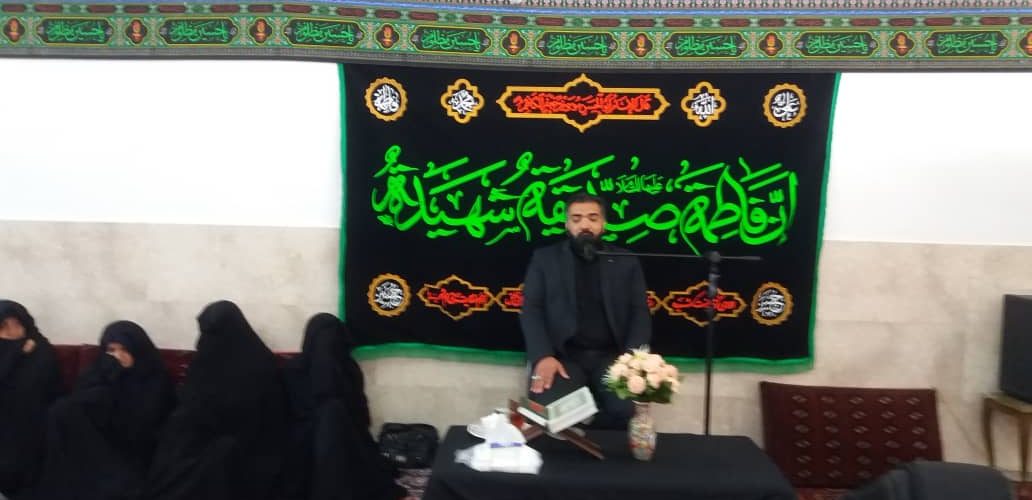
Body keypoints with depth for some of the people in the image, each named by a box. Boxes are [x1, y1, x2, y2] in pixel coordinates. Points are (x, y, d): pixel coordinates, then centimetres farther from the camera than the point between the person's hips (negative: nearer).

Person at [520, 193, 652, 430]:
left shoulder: (626, 262, 14)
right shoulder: (545, 258, 11)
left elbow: (640, 314, 7)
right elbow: (532, 310, 3)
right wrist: (543, 356, -16)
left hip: (611, 356, 1)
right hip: (563, 355, -1)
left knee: (627, 410, -27)